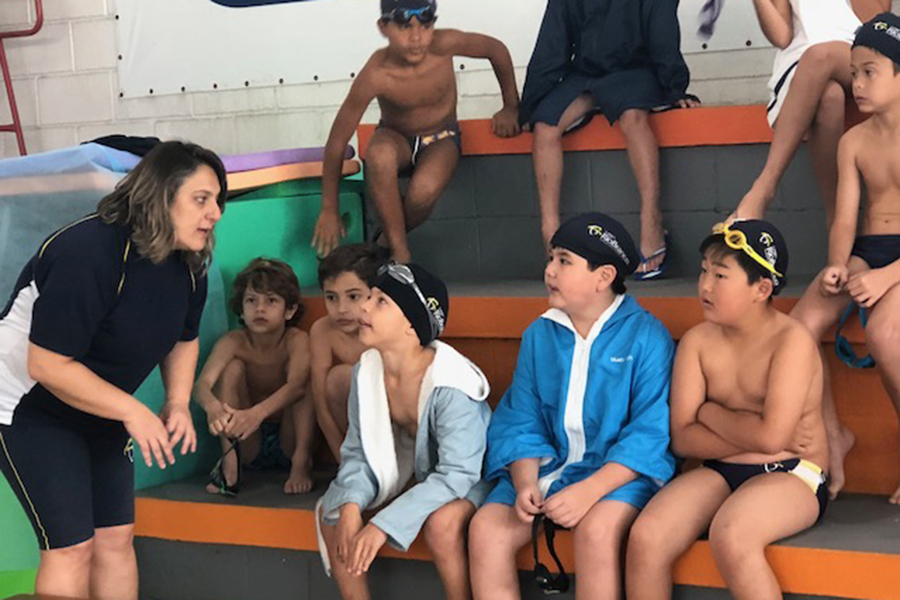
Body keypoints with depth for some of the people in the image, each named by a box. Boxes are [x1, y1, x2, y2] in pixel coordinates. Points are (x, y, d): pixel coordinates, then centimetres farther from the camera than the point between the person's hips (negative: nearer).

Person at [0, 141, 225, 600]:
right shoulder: (90, 253, -31)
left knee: (116, 537, 7)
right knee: (71, 546, -11)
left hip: (99, 411, 8)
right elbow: (47, 366, -30)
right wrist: (132, 411, -26)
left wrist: (178, 403, -4)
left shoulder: (188, 264, -5)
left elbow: (182, 338, 14)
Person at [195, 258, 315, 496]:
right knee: (234, 368, -19)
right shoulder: (233, 342, -13)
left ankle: (302, 463, -24)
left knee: (304, 378, -24)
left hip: (288, 440, -1)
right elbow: (202, 384, -29)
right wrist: (213, 407, -54)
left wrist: (258, 413, -56)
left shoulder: (297, 340, -17)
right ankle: (229, 464, -22)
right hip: (248, 444, 2)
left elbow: (296, 386, -37)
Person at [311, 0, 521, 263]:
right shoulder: (375, 75, -29)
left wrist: (510, 107, 3)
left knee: (424, 190, -34)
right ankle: (399, 252, -23)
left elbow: (496, 49, -6)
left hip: (441, 138, 1)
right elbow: (337, 140, -22)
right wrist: (329, 211, -18)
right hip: (396, 138, -1)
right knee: (379, 155, -39)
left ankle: (388, 239, 0)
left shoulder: (443, 45, -26)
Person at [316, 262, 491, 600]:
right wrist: (351, 504, -27)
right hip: (413, 473, 7)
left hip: (468, 479, -7)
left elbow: (456, 474, -32)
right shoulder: (367, 372, -10)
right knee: (331, 512, -9)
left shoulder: (450, 383, -31)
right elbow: (358, 454, -4)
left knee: (441, 522, -36)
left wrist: (383, 525, -37)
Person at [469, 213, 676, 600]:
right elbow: (521, 422, 9)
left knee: (597, 530, -35)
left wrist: (588, 491, -23)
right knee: (486, 528, -20)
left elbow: (650, 435, -12)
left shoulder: (647, 336, -6)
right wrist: (525, 482, -11)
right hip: (547, 466, 5)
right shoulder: (539, 335, 10)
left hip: (620, 470, -4)